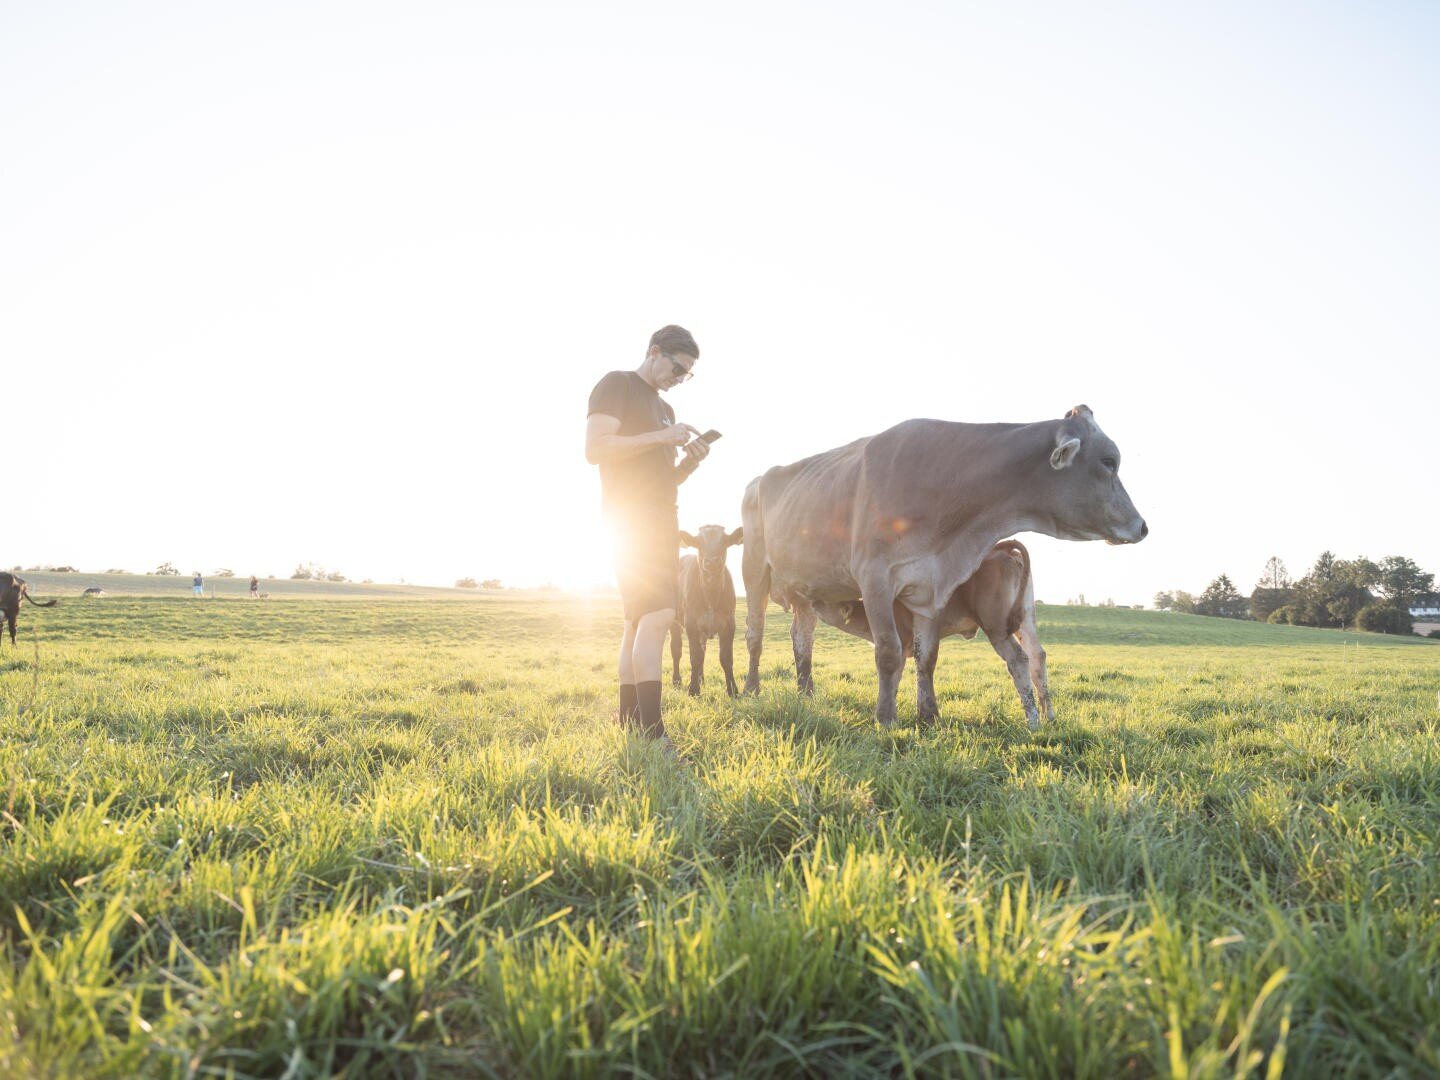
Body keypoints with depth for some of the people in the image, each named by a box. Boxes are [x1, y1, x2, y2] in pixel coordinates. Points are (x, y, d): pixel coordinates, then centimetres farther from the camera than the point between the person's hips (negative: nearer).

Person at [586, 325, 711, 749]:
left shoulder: (664, 409, 24)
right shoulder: (616, 385, -1)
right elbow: (594, 449, -15)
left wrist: (690, 462, 6)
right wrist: (662, 436, -15)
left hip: (660, 522, 9)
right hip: (632, 517, -9)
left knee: (639, 622, 7)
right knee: (657, 615, -19)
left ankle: (629, 725, 11)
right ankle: (653, 733, -22)